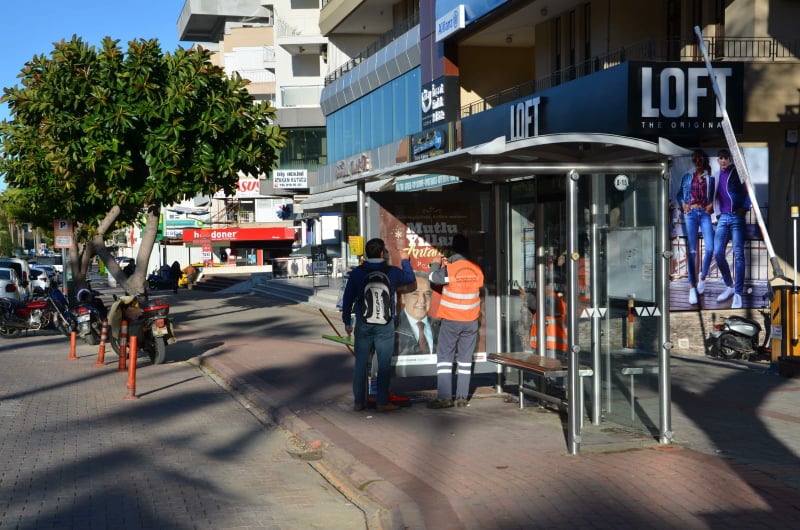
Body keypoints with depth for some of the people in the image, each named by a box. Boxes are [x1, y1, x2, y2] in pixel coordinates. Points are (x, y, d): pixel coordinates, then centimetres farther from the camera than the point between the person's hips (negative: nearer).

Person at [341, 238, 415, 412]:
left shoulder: (356, 273, -3)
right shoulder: (392, 272, -4)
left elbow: (347, 298, 1)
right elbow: (410, 278, 17)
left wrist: (347, 321, 11)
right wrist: (405, 261, 33)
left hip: (363, 324, 1)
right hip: (385, 326, -1)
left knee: (360, 363, 7)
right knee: (384, 364, 5)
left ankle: (358, 401, 10)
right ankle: (382, 402, 7)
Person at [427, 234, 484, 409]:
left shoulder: (449, 268, -15)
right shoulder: (477, 270, 0)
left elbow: (434, 278, -5)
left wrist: (437, 262, 13)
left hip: (451, 320, -4)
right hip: (471, 321, 4)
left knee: (444, 357, 1)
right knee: (465, 359, 8)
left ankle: (444, 397, -6)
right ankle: (462, 397, 7)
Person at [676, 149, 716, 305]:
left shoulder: (710, 178, 14)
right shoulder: (687, 177, 15)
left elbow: (714, 195, 14)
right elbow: (679, 194, 18)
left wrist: (711, 204, -4)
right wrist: (683, 204, 0)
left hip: (705, 214, 0)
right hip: (691, 213, 0)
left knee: (710, 248, -14)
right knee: (692, 251, -7)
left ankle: (702, 276, 12)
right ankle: (692, 287, -7)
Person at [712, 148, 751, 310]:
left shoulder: (737, 173, 0)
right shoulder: (717, 176, 15)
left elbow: (748, 191, -4)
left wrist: (744, 208, -15)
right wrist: (717, 213, 11)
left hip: (737, 217, -5)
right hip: (723, 218, 5)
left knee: (738, 255, -8)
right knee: (718, 253, -3)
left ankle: (738, 294, -9)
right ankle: (729, 286, 16)